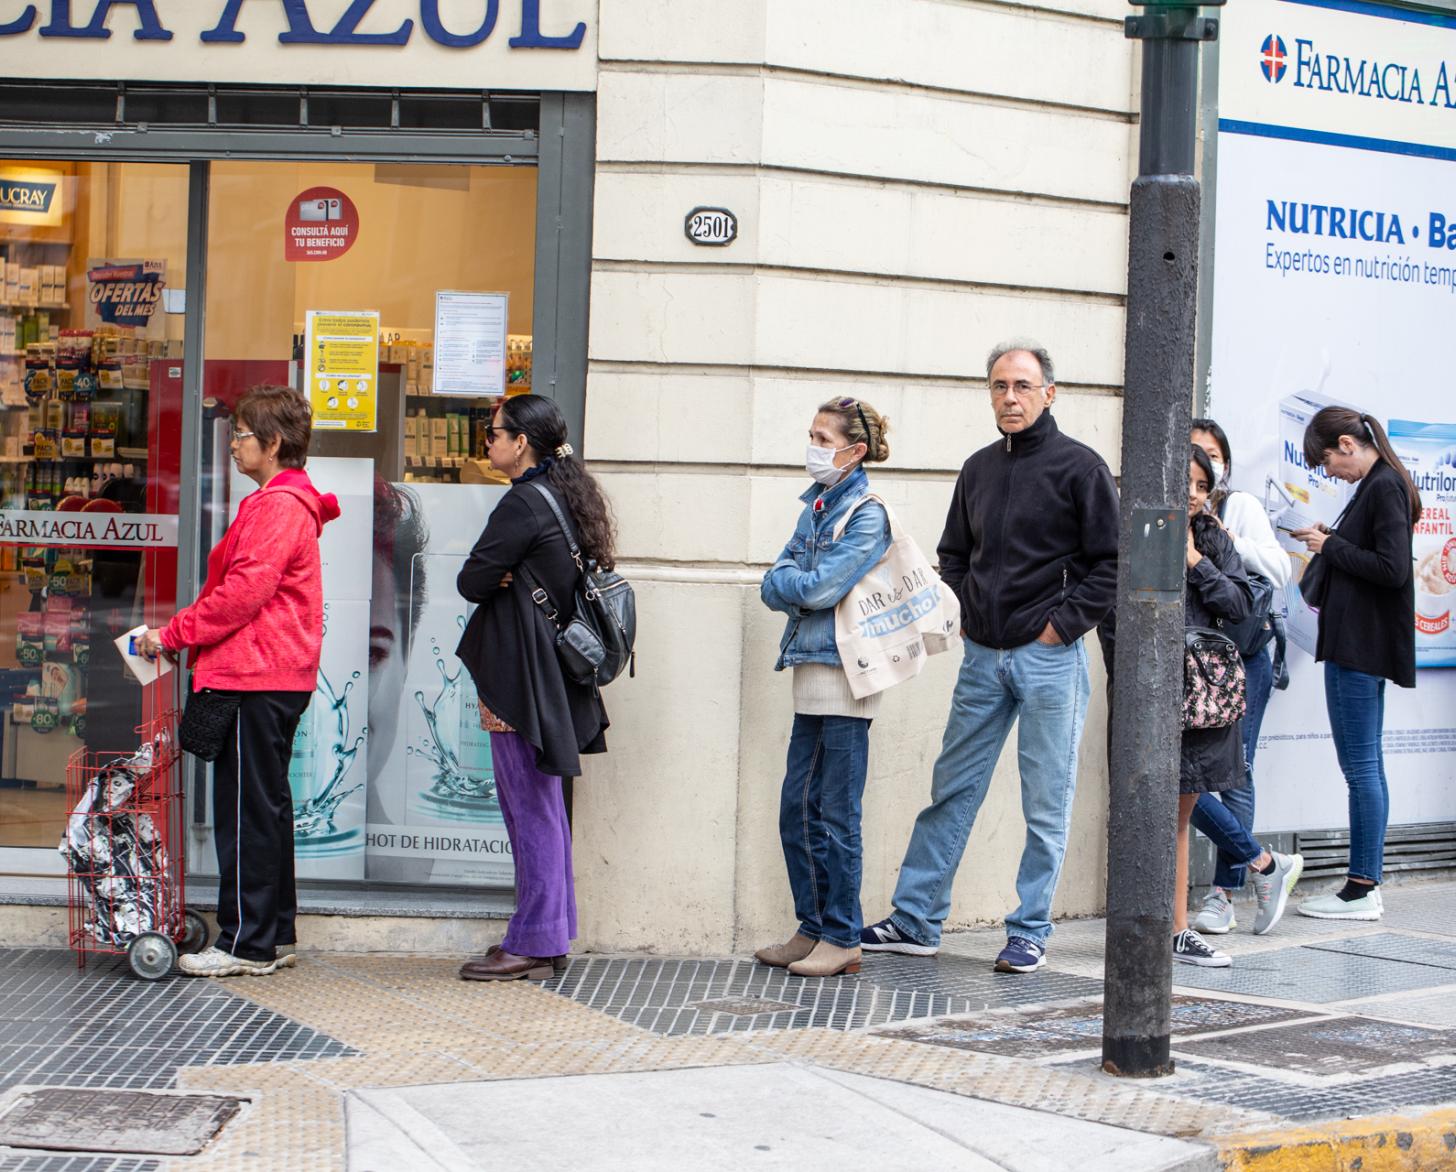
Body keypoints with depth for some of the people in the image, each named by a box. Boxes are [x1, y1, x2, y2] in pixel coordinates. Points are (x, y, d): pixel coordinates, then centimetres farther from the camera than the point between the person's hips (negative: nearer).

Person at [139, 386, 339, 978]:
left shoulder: (280, 506, -14)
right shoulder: (285, 501, 19)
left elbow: (246, 590, -21)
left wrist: (174, 634, -14)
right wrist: (186, 630, 12)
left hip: (258, 678, -11)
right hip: (274, 676, 11)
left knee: (247, 808, -6)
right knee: (265, 805, 14)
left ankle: (246, 942, -2)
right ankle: (274, 935, 21)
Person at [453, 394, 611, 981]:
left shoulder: (524, 504, -16)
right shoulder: (568, 497, 14)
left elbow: (471, 581, -16)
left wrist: (498, 580, 4)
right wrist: (512, 581, 1)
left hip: (521, 673, -9)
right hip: (555, 673, 9)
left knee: (529, 805, -4)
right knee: (543, 805, 14)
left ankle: (532, 943, 0)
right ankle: (550, 933, 20)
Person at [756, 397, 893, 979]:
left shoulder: (867, 515, -10)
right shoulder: (817, 506, 15)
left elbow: (820, 587, -18)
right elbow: (773, 586, 10)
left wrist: (786, 582, 0)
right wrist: (800, 586, -9)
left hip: (845, 675, -8)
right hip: (811, 670, 8)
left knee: (837, 814, -2)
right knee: (797, 810, 10)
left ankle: (842, 939, 6)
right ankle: (813, 929, 20)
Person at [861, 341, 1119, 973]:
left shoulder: (1080, 466, -5)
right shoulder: (979, 469, 12)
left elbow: (1111, 563, -7)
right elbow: (953, 554, 24)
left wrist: (1063, 623, -11)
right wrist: (963, 611, 8)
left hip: (1049, 658, -5)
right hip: (983, 656, 6)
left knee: (1046, 804, 2)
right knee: (951, 790, 8)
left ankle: (1030, 933, 10)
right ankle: (915, 920, 14)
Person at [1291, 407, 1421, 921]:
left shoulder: (1385, 488, -14)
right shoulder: (1379, 485, 14)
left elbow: (1392, 570, -21)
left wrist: (1332, 546, -12)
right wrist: (1330, 543, 5)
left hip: (1361, 647, -10)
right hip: (1359, 647, 10)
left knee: (1361, 767, -6)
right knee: (1365, 767, 12)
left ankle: (1362, 890, -2)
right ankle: (1365, 884, 17)